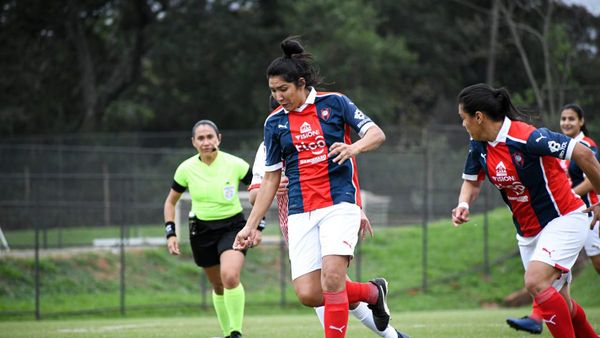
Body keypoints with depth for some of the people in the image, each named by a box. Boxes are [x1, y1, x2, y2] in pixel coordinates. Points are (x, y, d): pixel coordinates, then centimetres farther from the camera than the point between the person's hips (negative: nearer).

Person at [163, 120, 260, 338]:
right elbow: (170, 202, 9)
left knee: (230, 276, -26)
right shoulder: (186, 169, -6)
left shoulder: (235, 164, -12)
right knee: (218, 286, 9)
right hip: (202, 230, 3)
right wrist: (171, 233, 0)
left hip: (233, 226, -3)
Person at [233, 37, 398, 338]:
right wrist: (251, 226, 11)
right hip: (301, 212, 4)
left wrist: (354, 147, -25)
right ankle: (372, 292, 17)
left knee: (332, 276, -24)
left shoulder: (333, 103, 0)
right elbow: (270, 179, 14)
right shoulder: (274, 122, 9)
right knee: (308, 294, -8)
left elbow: (377, 134, -3)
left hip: (340, 202, -4)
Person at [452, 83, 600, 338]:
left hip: (563, 220, -8)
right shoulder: (479, 145, -1)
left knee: (535, 282, -26)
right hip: (528, 230, 8)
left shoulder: (527, 137, -25)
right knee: (559, 303, 11)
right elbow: (472, 181, 15)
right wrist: (463, 204, -9)